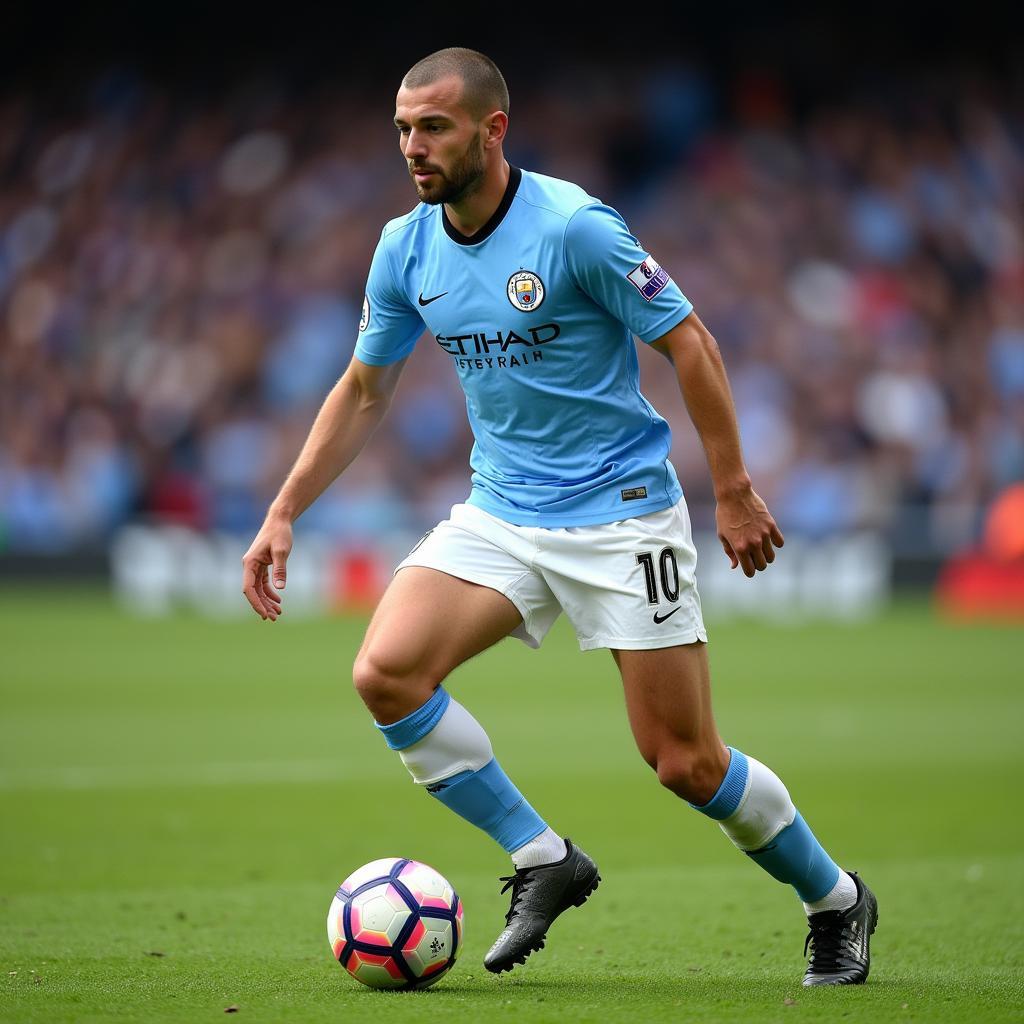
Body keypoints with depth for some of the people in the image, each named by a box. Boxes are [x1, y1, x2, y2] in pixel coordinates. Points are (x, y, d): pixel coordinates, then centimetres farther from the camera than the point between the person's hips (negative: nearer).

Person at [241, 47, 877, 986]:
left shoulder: (576, 228, -18)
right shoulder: (406, 249, 1)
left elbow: (689, 344, -11)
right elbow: (363, 391, 13)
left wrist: (734, 493, -11)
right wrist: (284, 514, 8)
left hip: (622, 513, -5)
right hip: (500, 513, 6)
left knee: (686, 762, -5)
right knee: (385, 672, -18)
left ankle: (835, 901, 21)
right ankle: (542, 862, -1)